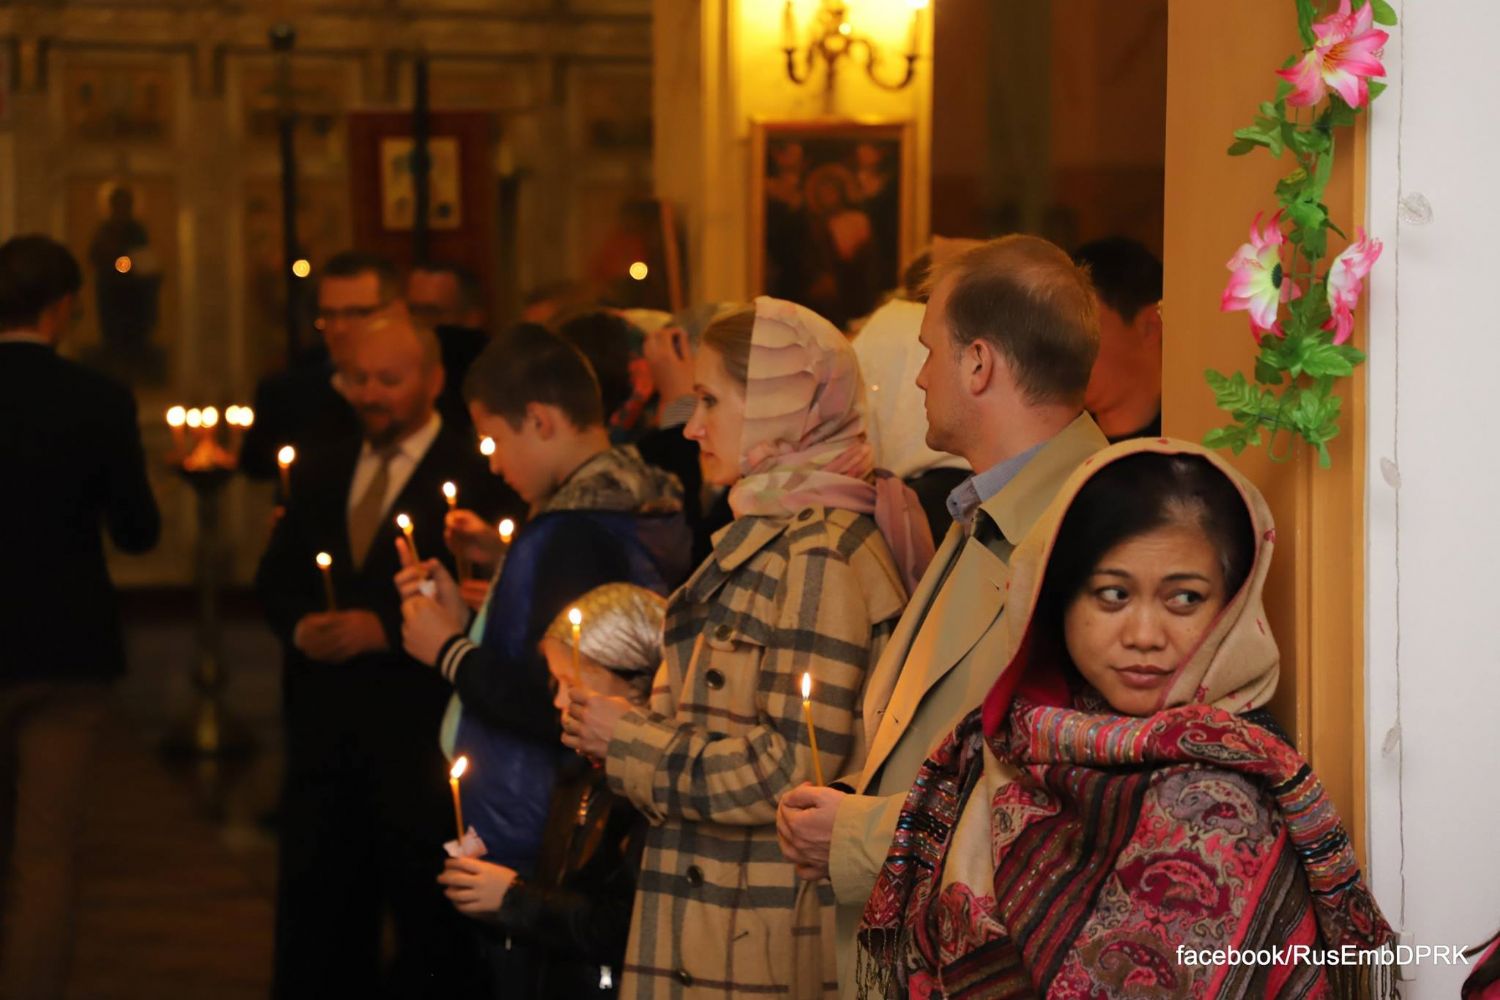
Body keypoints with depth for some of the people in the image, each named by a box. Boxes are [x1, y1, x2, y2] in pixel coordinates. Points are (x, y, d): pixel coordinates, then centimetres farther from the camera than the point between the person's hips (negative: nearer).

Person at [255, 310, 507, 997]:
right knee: (314, 915, 9)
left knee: (432, 932, 2)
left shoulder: (477, 474, -7)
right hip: (323, 727, 6)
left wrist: (383, 627, -18)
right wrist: (300, 624, -7)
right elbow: (275, 577, 14)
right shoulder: (320, 465, 14)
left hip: (419, 731, -5)